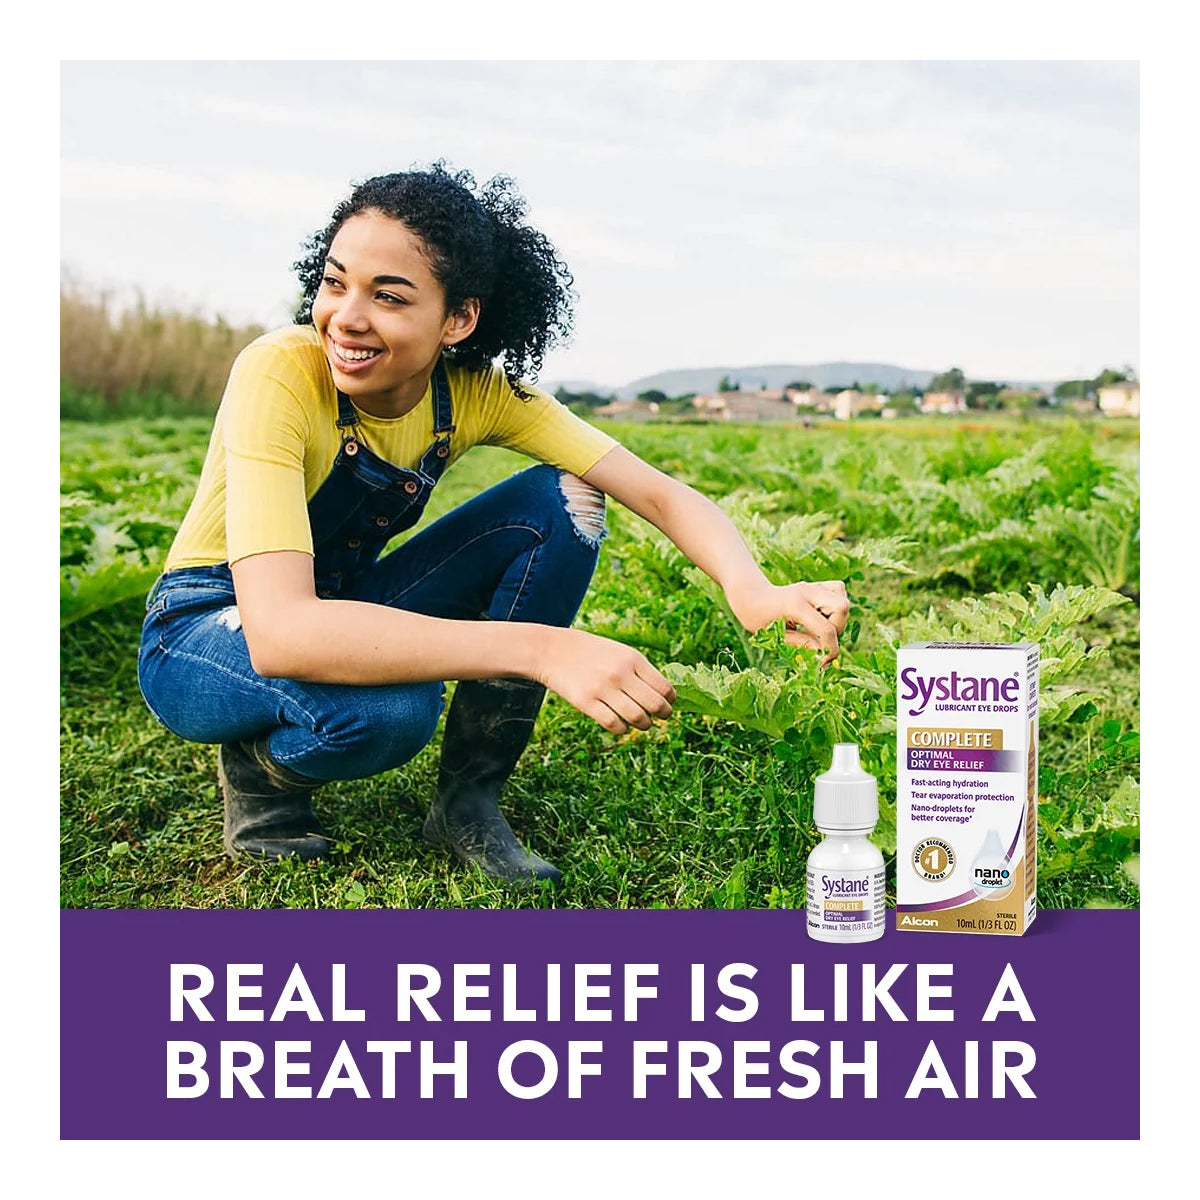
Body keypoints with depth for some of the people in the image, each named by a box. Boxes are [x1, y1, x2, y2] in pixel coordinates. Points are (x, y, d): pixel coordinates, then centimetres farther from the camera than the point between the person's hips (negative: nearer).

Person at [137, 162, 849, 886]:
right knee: (392, 705, -39)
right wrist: (540, 648, -51)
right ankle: (259, 773, -3)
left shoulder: (481, 391, -16)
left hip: (343, 613, 5)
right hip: (202, 639, -5)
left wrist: (753, 590, -44)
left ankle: (469, 800, -6)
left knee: (564, 503, -16)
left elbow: (661, 494, -20)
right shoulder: (280, 376, -31)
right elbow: (279, 632, -44)